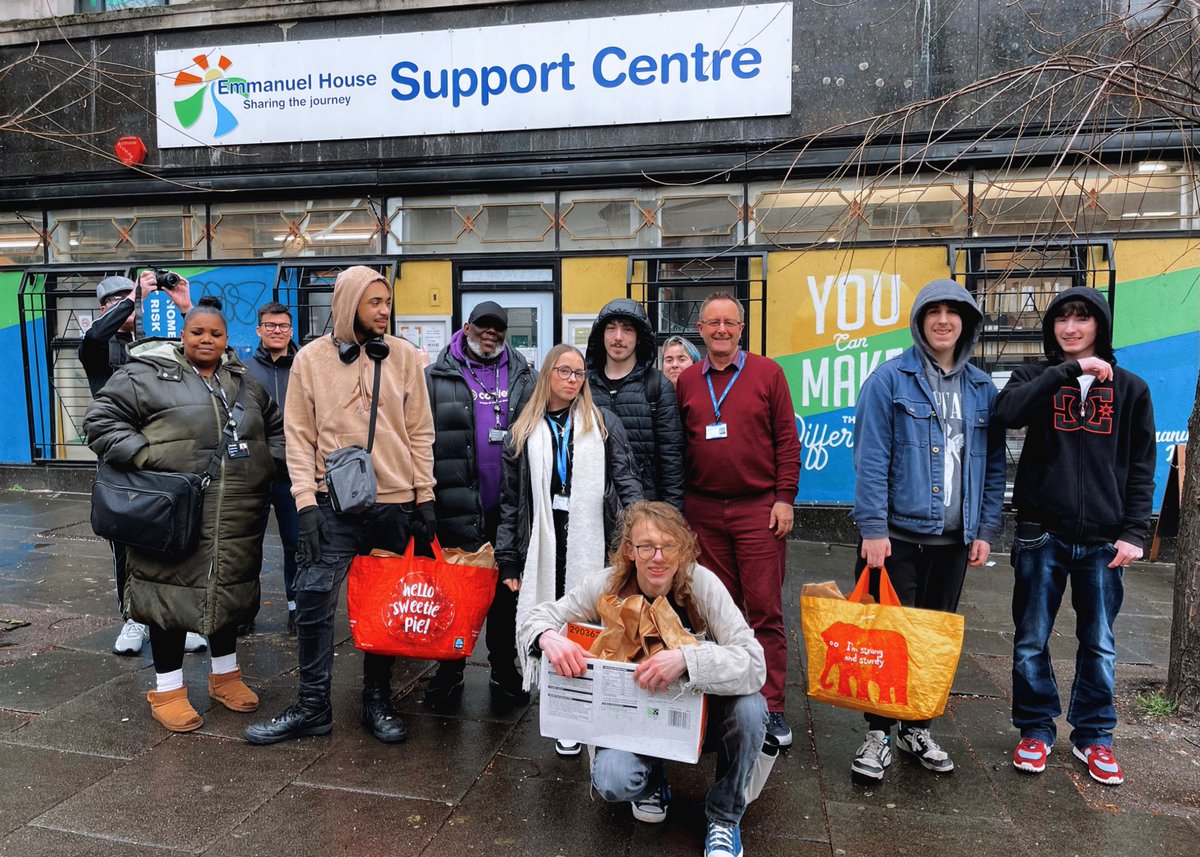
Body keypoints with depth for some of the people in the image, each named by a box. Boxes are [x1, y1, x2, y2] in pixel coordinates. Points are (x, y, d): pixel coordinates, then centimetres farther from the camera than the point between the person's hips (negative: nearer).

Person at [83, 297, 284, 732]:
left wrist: (268, 462, 9)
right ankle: (167, 688, 20)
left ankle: (225, 674, 33)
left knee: (229, 592, 15)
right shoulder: (146, 375, -3)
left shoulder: (245, 382, 14)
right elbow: (102, 419, -6)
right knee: (172, 594, 3)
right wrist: (144, 458, -16)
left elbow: (278, 427, 25)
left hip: (235, 521, 5)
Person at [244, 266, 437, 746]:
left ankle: (377, 701, 26)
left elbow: (419, 432, 4)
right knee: (314, 603, -1)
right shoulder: (312, 358, 0)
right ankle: (313, 707, 16)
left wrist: (425, 498, 1)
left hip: (395, 503, 1)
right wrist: (306, 501, -8)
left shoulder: (404, 356, 2)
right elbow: (300, 436, 0)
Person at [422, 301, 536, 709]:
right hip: (457, 508, -2)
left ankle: (504, 668, 28)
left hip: (509, 508, 2)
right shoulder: (437, 379, 2)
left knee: (507, 589, 13)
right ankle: (449, 671, 26)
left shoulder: (525, 379, 8)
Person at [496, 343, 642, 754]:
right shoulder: (524, 432, 9)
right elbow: (510, 500, 8)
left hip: (593, 546, 0)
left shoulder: (604, 423, 9)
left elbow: (626, 481, 4)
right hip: (544, 547, 1)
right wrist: (508, 561, 5)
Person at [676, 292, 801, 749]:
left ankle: (771, 706, 10)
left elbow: (787, 439, 1)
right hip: (703, 512, 3)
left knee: (765, 609, 0)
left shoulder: (766, 373, 2)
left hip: (758, 509, -2)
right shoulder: (686, 381, 9)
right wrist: (678, 503, 8)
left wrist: (784, 497, -5)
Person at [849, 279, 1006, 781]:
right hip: (897, 534, -4)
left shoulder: (982, 388, 8)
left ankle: (917, 730, 31)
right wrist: (872, 529, -16)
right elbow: (870, 458, -11)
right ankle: (878, 734, 19)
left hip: (954, 539, 5)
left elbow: (993, 465, 10)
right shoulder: (890, 379, -6)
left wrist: (986, 530, 3)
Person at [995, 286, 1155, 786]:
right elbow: (1008, 412, -20)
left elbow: (1142, 467, 5)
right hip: (1042, 536, -1)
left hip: (1102, 539, 1)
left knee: (1099, 645, 10)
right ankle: (1036, 729, 24)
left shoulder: (1129, 388, 6)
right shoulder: (1037, 379, 4)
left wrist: (1135, 531, -3)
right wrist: (1068, 370, -22)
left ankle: (1093, 736, 27)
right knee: (1031, 642, 7)